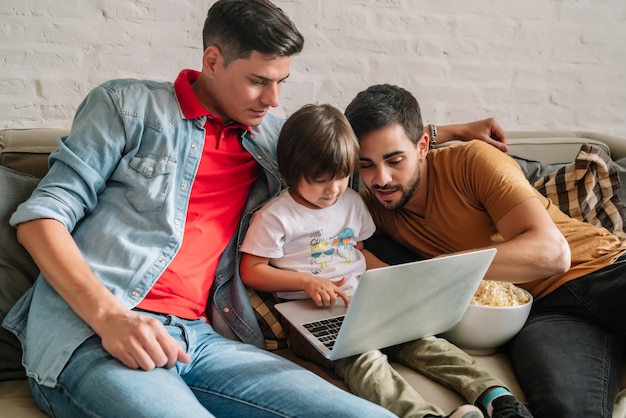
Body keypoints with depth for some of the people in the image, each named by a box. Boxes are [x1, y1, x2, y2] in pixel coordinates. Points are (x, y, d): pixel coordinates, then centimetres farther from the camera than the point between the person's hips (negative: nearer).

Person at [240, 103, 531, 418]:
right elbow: (251, 272, -6)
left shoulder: (351, 202, 12)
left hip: (361, 301, 6)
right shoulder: (275, 217, -7)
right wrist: (307, 281, -17)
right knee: (361, 358, -33)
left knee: (418, 333, -17)